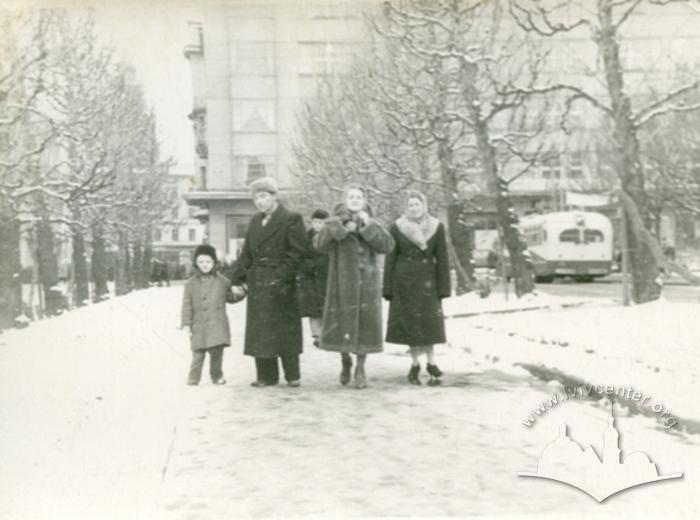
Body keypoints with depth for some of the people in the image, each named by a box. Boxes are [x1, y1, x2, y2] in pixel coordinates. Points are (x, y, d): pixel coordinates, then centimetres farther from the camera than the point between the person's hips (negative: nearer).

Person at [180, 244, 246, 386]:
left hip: (217, 324, 0)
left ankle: (217, 376, 15)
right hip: (199, 325, 0)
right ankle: (193, 378, 7)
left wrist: (238, 293, -4)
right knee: (198, 353, -2)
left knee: (217, 351, -2)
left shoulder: (222, 281, 8)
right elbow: (187, 305, 5)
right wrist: (186, 323, -1)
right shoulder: (191, 283, 7)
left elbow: (229, 297, 18)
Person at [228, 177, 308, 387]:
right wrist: (233, 277, 4)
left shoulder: (291, 220, -5)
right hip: (257, 285, 6)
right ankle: (266, 375, 13)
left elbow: (298, 252, -12)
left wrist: (281, 276, -19)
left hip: (281, 284, -6)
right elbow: (247, 253, 16)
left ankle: (293, 375, 9)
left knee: (285, 329, -1)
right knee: (259, 331, 6)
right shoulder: (255, 221, 16)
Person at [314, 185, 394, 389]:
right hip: (342, 284, -1)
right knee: (341, 323, 2)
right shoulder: (335, 223, 4)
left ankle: (361, 368, 13)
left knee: (365, 324, -1)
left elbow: (387, 245, -9)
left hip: (367, 284, 1)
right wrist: (342, 229, -21)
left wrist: (368, 226, -17)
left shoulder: (372, 224, 8)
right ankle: (345, 360, 28)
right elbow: (320, 244, -13)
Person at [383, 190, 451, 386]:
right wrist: (388, 289, -2)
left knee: (429, 323, -4)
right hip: (404, 282, 0)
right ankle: (415, 363, 11)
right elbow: (390, 259, 1)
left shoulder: (437, 227, 0)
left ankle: (430, 363, 5)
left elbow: (442, 260, 1)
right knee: (410, 324, 3)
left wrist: (443, 289, -3)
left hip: (427, 282, 0)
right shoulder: (396, 228, -1)